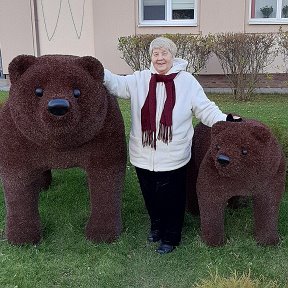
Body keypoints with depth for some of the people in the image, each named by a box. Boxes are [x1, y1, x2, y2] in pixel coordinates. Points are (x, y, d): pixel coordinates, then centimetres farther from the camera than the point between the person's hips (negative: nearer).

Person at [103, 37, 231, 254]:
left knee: (172, 199, 10)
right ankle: (156, 226, 47)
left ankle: (170, 238, 33)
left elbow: (206, 109, -1)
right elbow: (116, 84, -4)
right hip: (143, 156, 3)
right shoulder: (139, 80, 3)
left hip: (173, 158, -2)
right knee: (150, 195, 20)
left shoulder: (187, 81, -2)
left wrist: (225, 121, -15)